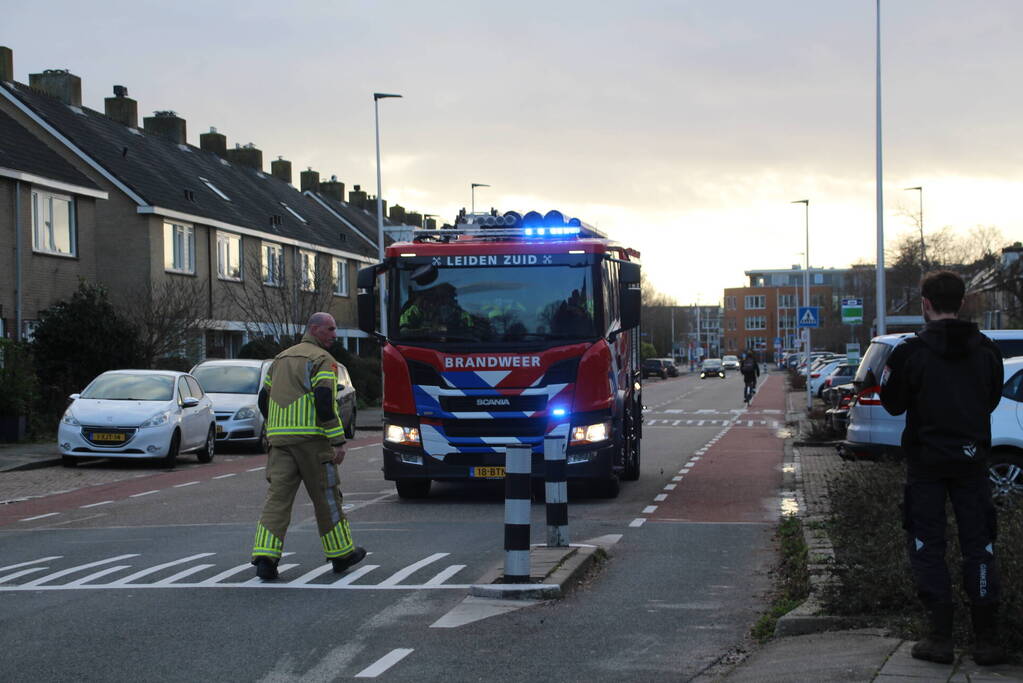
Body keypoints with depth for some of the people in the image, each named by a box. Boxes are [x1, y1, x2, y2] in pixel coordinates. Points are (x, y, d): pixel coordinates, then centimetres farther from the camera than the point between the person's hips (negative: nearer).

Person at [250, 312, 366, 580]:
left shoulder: (280, 359, 19)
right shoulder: (322, 360, -5)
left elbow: (264, 400, 20)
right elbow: (325, 402, -16)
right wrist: (338, 442, -14)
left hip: (279, 438, 6)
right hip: (311, 438, -6)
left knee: (278, 496, -1)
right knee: (326, 496, 7)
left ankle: (264, 557, -14)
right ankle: (341, 554, 19)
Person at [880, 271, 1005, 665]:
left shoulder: (911, 351, -13)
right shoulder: (985, 349, -1)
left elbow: (893, 404, -5)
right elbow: (992, 399, 11)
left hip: (926, 459, -3)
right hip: (972, 457, 3)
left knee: (927, 546, 6)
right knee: (978, 544, 8)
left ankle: (940, 637, 3)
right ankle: (987, 638, 6)